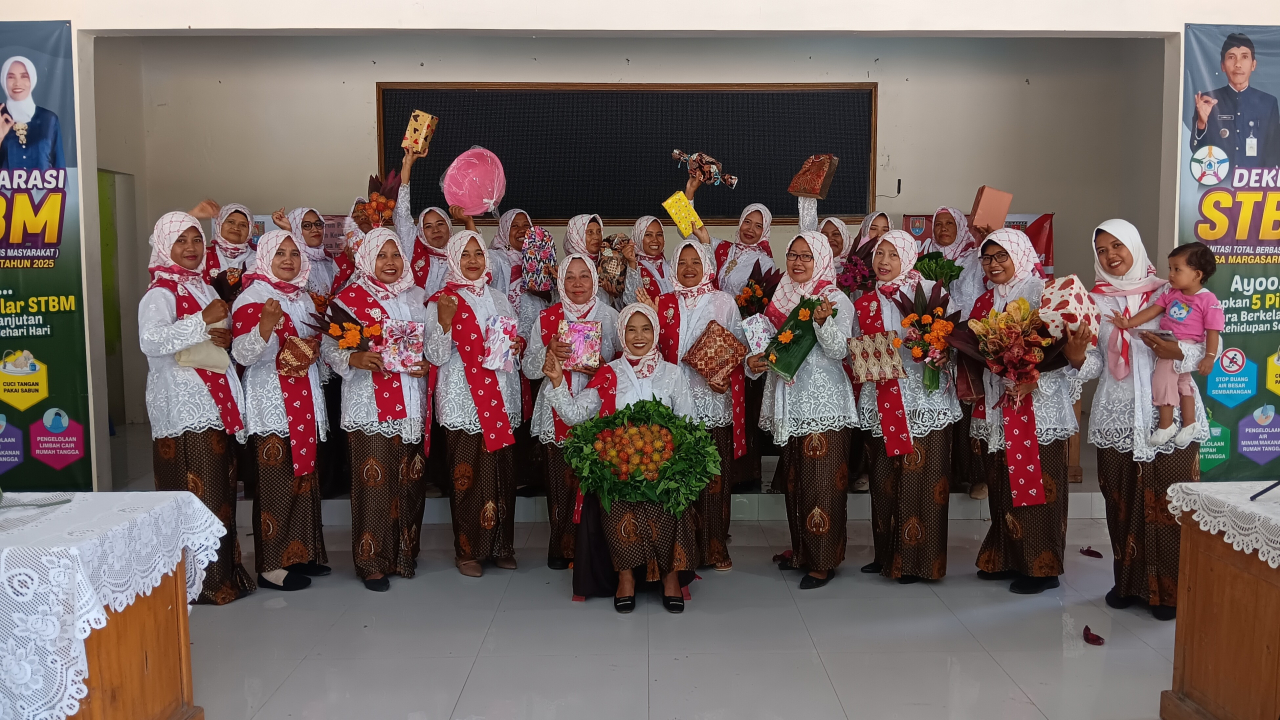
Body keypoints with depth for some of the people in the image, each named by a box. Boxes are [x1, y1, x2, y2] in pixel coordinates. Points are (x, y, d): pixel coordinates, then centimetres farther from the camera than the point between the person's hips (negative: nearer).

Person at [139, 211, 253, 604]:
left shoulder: (204, 289, 17)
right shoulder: (160, 293, -9)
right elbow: (152, 340, -27)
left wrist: (226, 338, 4)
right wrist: (204, 321, -24)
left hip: (216, 405, 8)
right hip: (183, 408, -8)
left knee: (221, 490, 11)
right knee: (194, 495, -5)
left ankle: (224, 570, 20)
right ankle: (198, 581, 3)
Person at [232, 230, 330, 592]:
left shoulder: (302, 297, 15)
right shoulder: (252, 298, -8)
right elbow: (244, 355, -18)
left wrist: (312, 349, 5)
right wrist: (266, 323, -33)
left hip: (306, 398, 8)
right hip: (271, 401, -8)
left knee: (305, 476, 12)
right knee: (277, 482, -5)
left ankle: (302, 552, 22)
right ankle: (271, 565, 3)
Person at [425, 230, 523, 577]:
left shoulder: (499, 298, 14)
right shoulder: (442, 301, -1)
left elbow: (513, 343, 24)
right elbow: (437, 356, -9)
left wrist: (518, 345, 2)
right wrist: (444, 319, -22)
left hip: (501, 398, 5)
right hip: (463, 401, -4)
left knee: (503, 471, 4)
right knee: (468, 473, -3)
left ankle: (501, 545, 16)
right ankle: (468, 549, 9)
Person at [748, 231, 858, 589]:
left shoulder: (836, 299, -5)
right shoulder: (781, 298, 13)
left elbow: (839, 350, -15)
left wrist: (823, 321, -32)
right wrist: (753, 363, -2)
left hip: (824, 402, -7)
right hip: (788, 403, 7)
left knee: (822, 483, -4)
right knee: (793, 480, 14)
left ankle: (823, 561, 5)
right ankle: (801, 549, 26)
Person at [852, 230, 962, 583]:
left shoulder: (929, 291, -1)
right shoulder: (865, 303, 13)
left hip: (925, 397, -4)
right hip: (882, 400, 4)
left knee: (920, 478, -3)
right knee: (884, 477, 8)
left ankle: (918, 559, 8)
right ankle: (887, 553, 21)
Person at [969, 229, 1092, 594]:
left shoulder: (1042, 293, -6)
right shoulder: (985, 301, 15)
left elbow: (1058, 346, -12)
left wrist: (1030, 380, -27)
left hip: (1038, 405, -6)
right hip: (997, 407, 7)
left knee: (1036, 483, -3)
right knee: (1001, 485, 11)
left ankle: (1041, 566, 8)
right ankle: (1006, 558, 22)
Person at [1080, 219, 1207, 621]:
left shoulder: (1167, 292, 3)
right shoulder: (1094, 301, 9)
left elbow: (1207, 343, 1)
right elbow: (1095, 364, 5)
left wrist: (1176, 352, -17)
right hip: (1117, 417, 2)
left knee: (1168, 501, -2)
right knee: (1122, 500, 5)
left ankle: (1168, 588, 9)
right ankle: (1128, 581, 18)